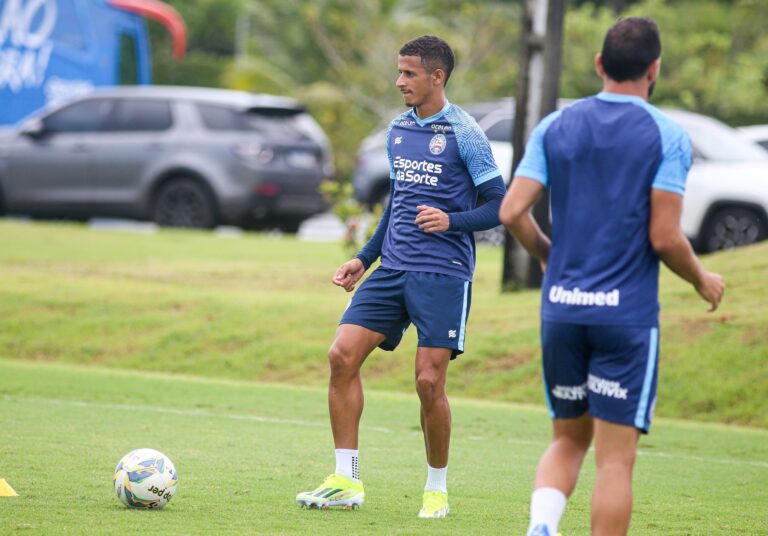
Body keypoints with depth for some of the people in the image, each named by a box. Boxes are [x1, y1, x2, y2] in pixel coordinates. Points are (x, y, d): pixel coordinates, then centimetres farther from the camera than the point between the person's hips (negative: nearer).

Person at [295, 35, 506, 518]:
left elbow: (500, 206, -5)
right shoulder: (398, 130, 13)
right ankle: (346, 482, 0)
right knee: (342, 355, -6)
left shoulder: (464, 134, -7)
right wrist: (365, 259, 19)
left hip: (443, 275, -6)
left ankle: (437, 490, 11)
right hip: (393, 269, 6)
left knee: (429, 381, -8)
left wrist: (453, 221, -20)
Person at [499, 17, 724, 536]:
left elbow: (512, 212, 0)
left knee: (569, 439, 18)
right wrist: (702, 280, 8)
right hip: (628, 315, -4)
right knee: (616, 458, 0)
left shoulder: (555, 127, 6)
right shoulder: (667, 136, -5)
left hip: (560, 310, 4)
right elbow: (664, 238, -11)